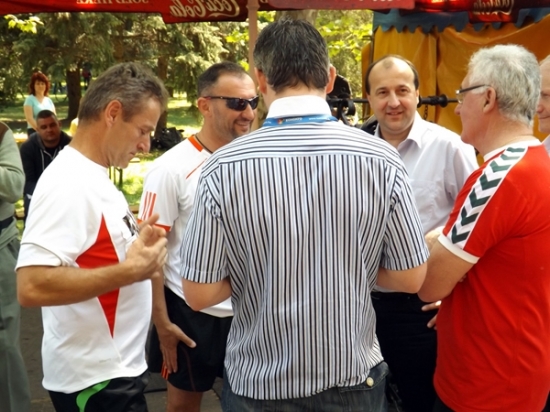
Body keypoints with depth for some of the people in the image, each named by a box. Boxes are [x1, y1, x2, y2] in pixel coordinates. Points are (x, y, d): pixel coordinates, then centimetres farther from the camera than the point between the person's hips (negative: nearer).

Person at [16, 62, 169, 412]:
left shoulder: (92, 176, 7)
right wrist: (130, 272, -25)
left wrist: (137, 244, 1)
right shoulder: (70, 182, -22)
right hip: (97, 379, -9)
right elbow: (32, 286, -30)